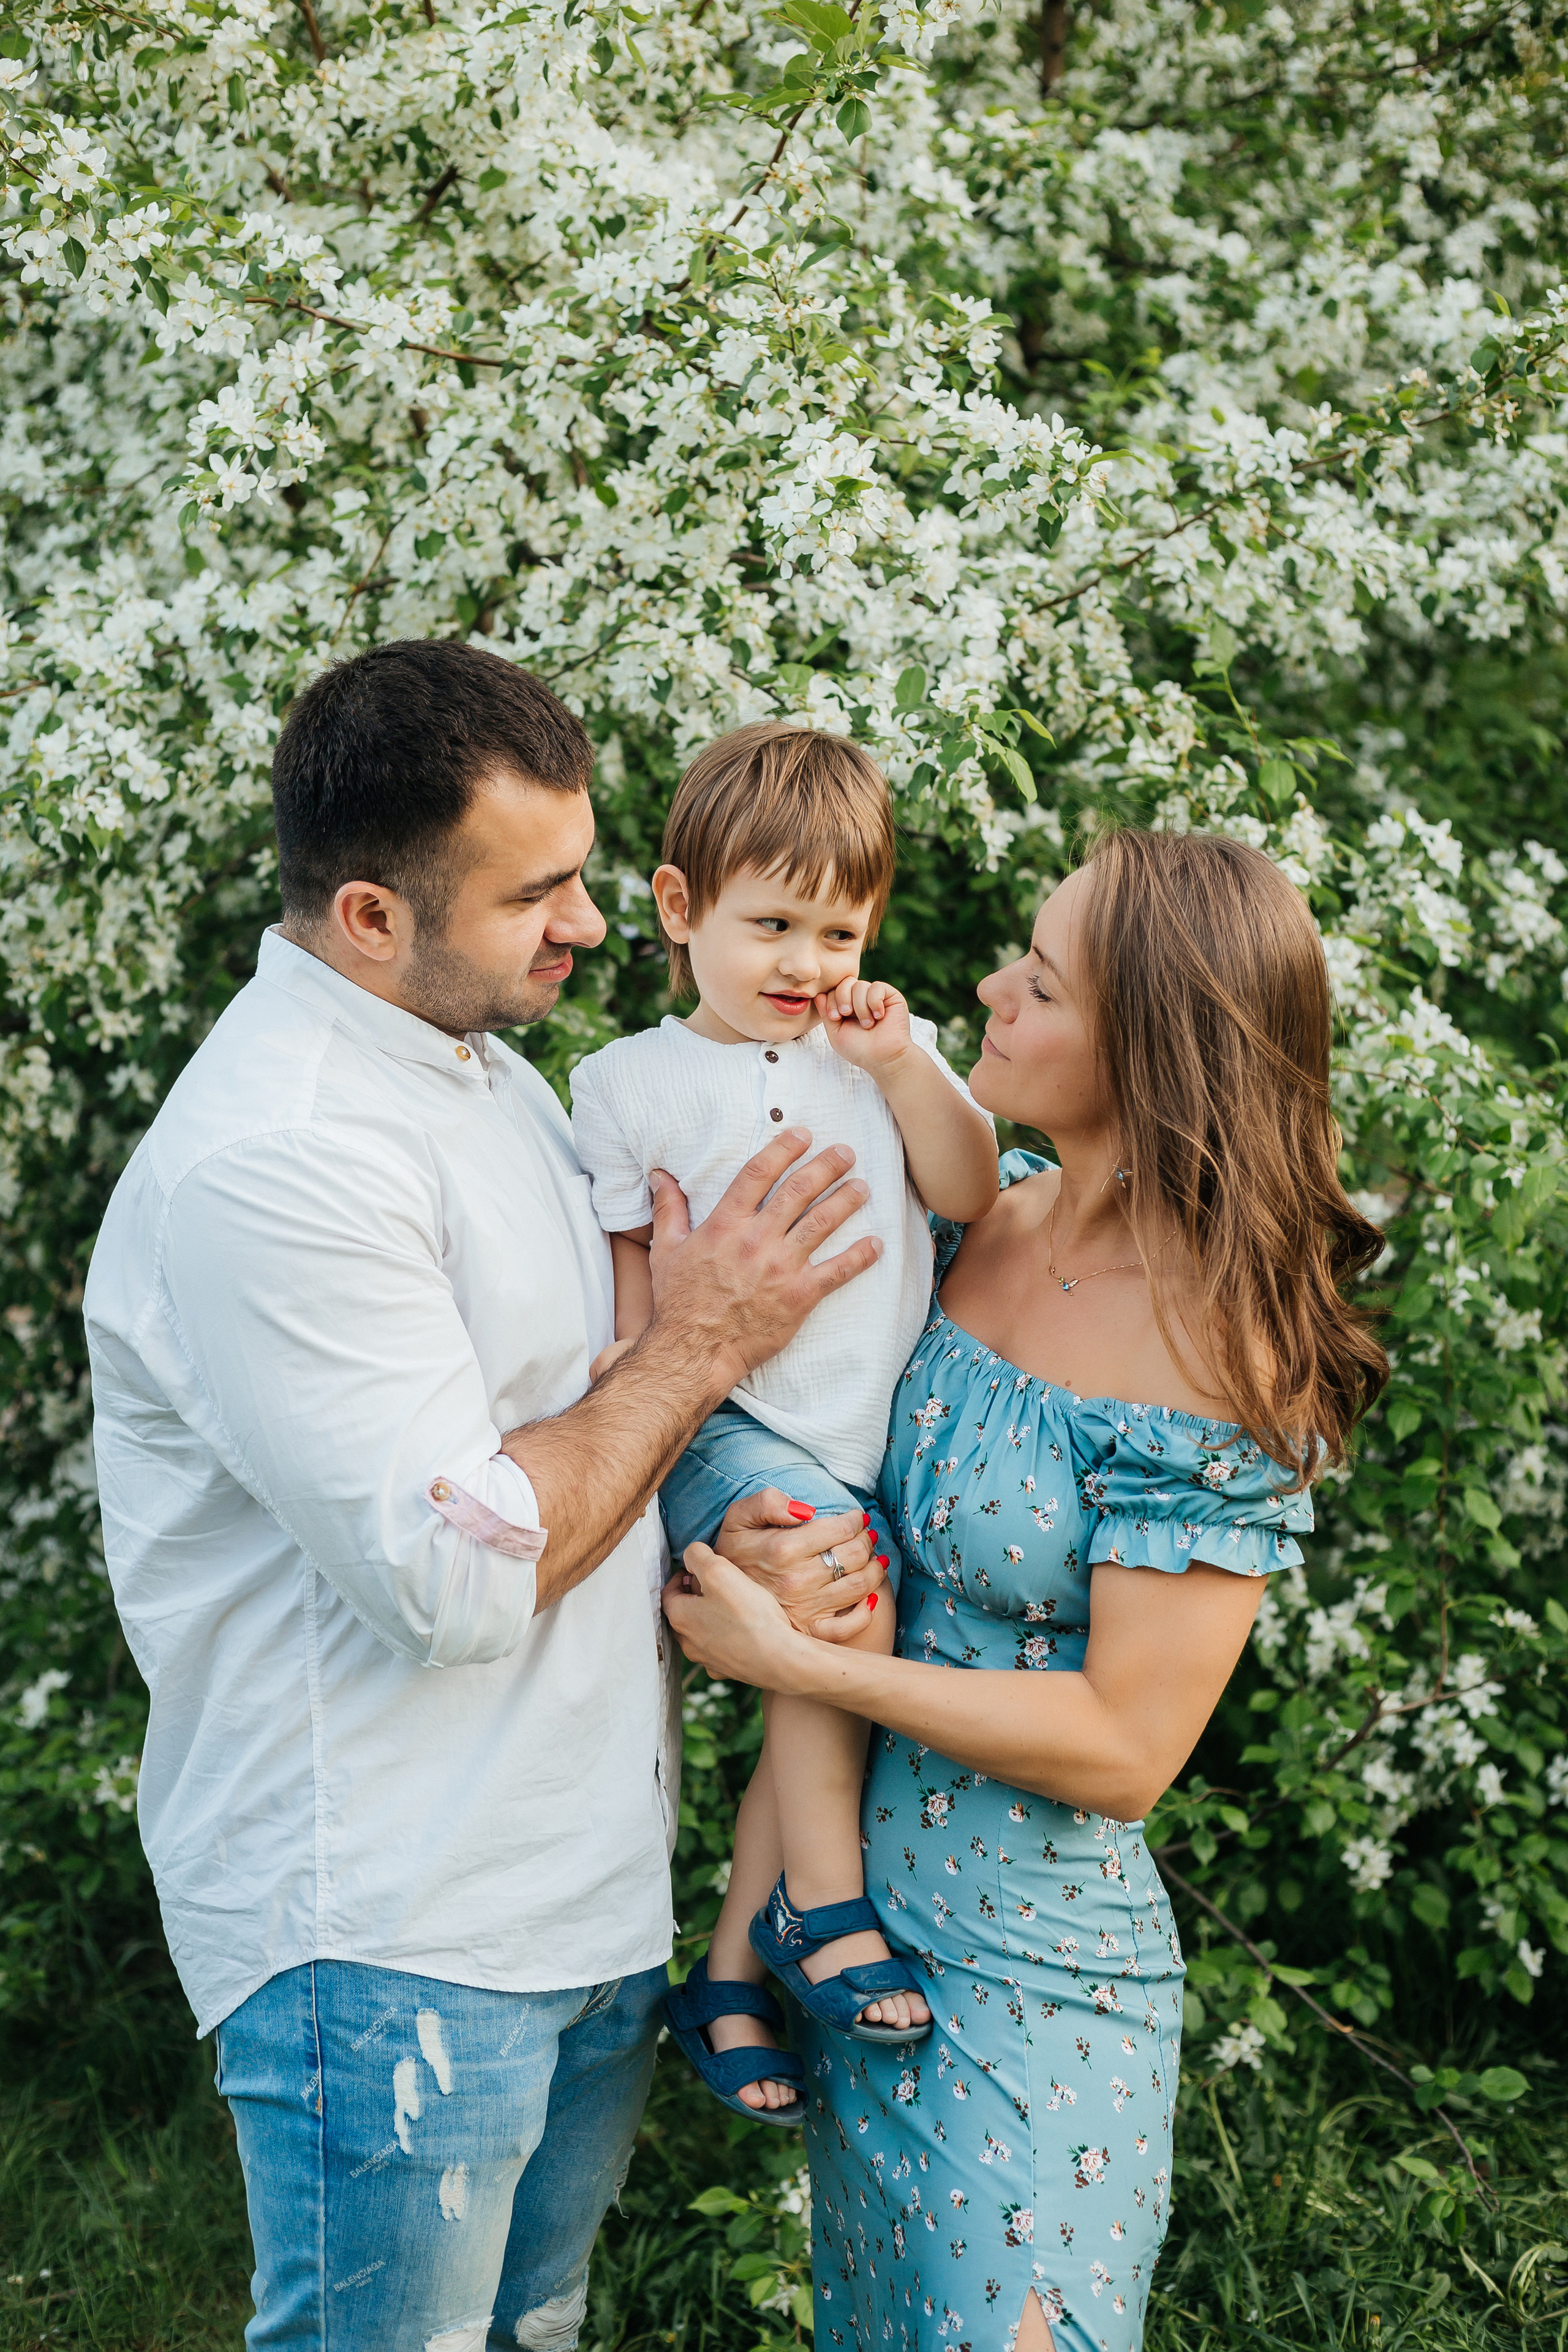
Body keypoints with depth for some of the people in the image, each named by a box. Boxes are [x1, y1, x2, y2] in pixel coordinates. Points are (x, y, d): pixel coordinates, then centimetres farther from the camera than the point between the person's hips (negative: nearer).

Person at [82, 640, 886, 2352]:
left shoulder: (483, 1067, 9)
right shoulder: (268, 1165, -23)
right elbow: (458, 1576, -26)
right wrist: (695, 1347, -14)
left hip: (590, 1894, 9)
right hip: (389, 1945, -9)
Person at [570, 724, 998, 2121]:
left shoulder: (888, 1053, 13)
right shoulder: (631, 1082, 2)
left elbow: (971, 1195, 2)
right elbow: (620, 1276, 3)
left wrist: (901, 1066, -9)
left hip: (872, 1434, 4)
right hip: (728, 1429, -4)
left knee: (819, 1701, 0)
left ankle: (729, 1978, 15)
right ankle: (821, 1901, -17)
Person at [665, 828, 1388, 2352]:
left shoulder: (1219, 1366, -23)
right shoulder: (985, 1207, -2)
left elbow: (1123, 1748, -22)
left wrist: (793, 1659, -21)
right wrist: (744, 1529, -9)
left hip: (1022, 1984, -7)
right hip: (845, 1908, 7)